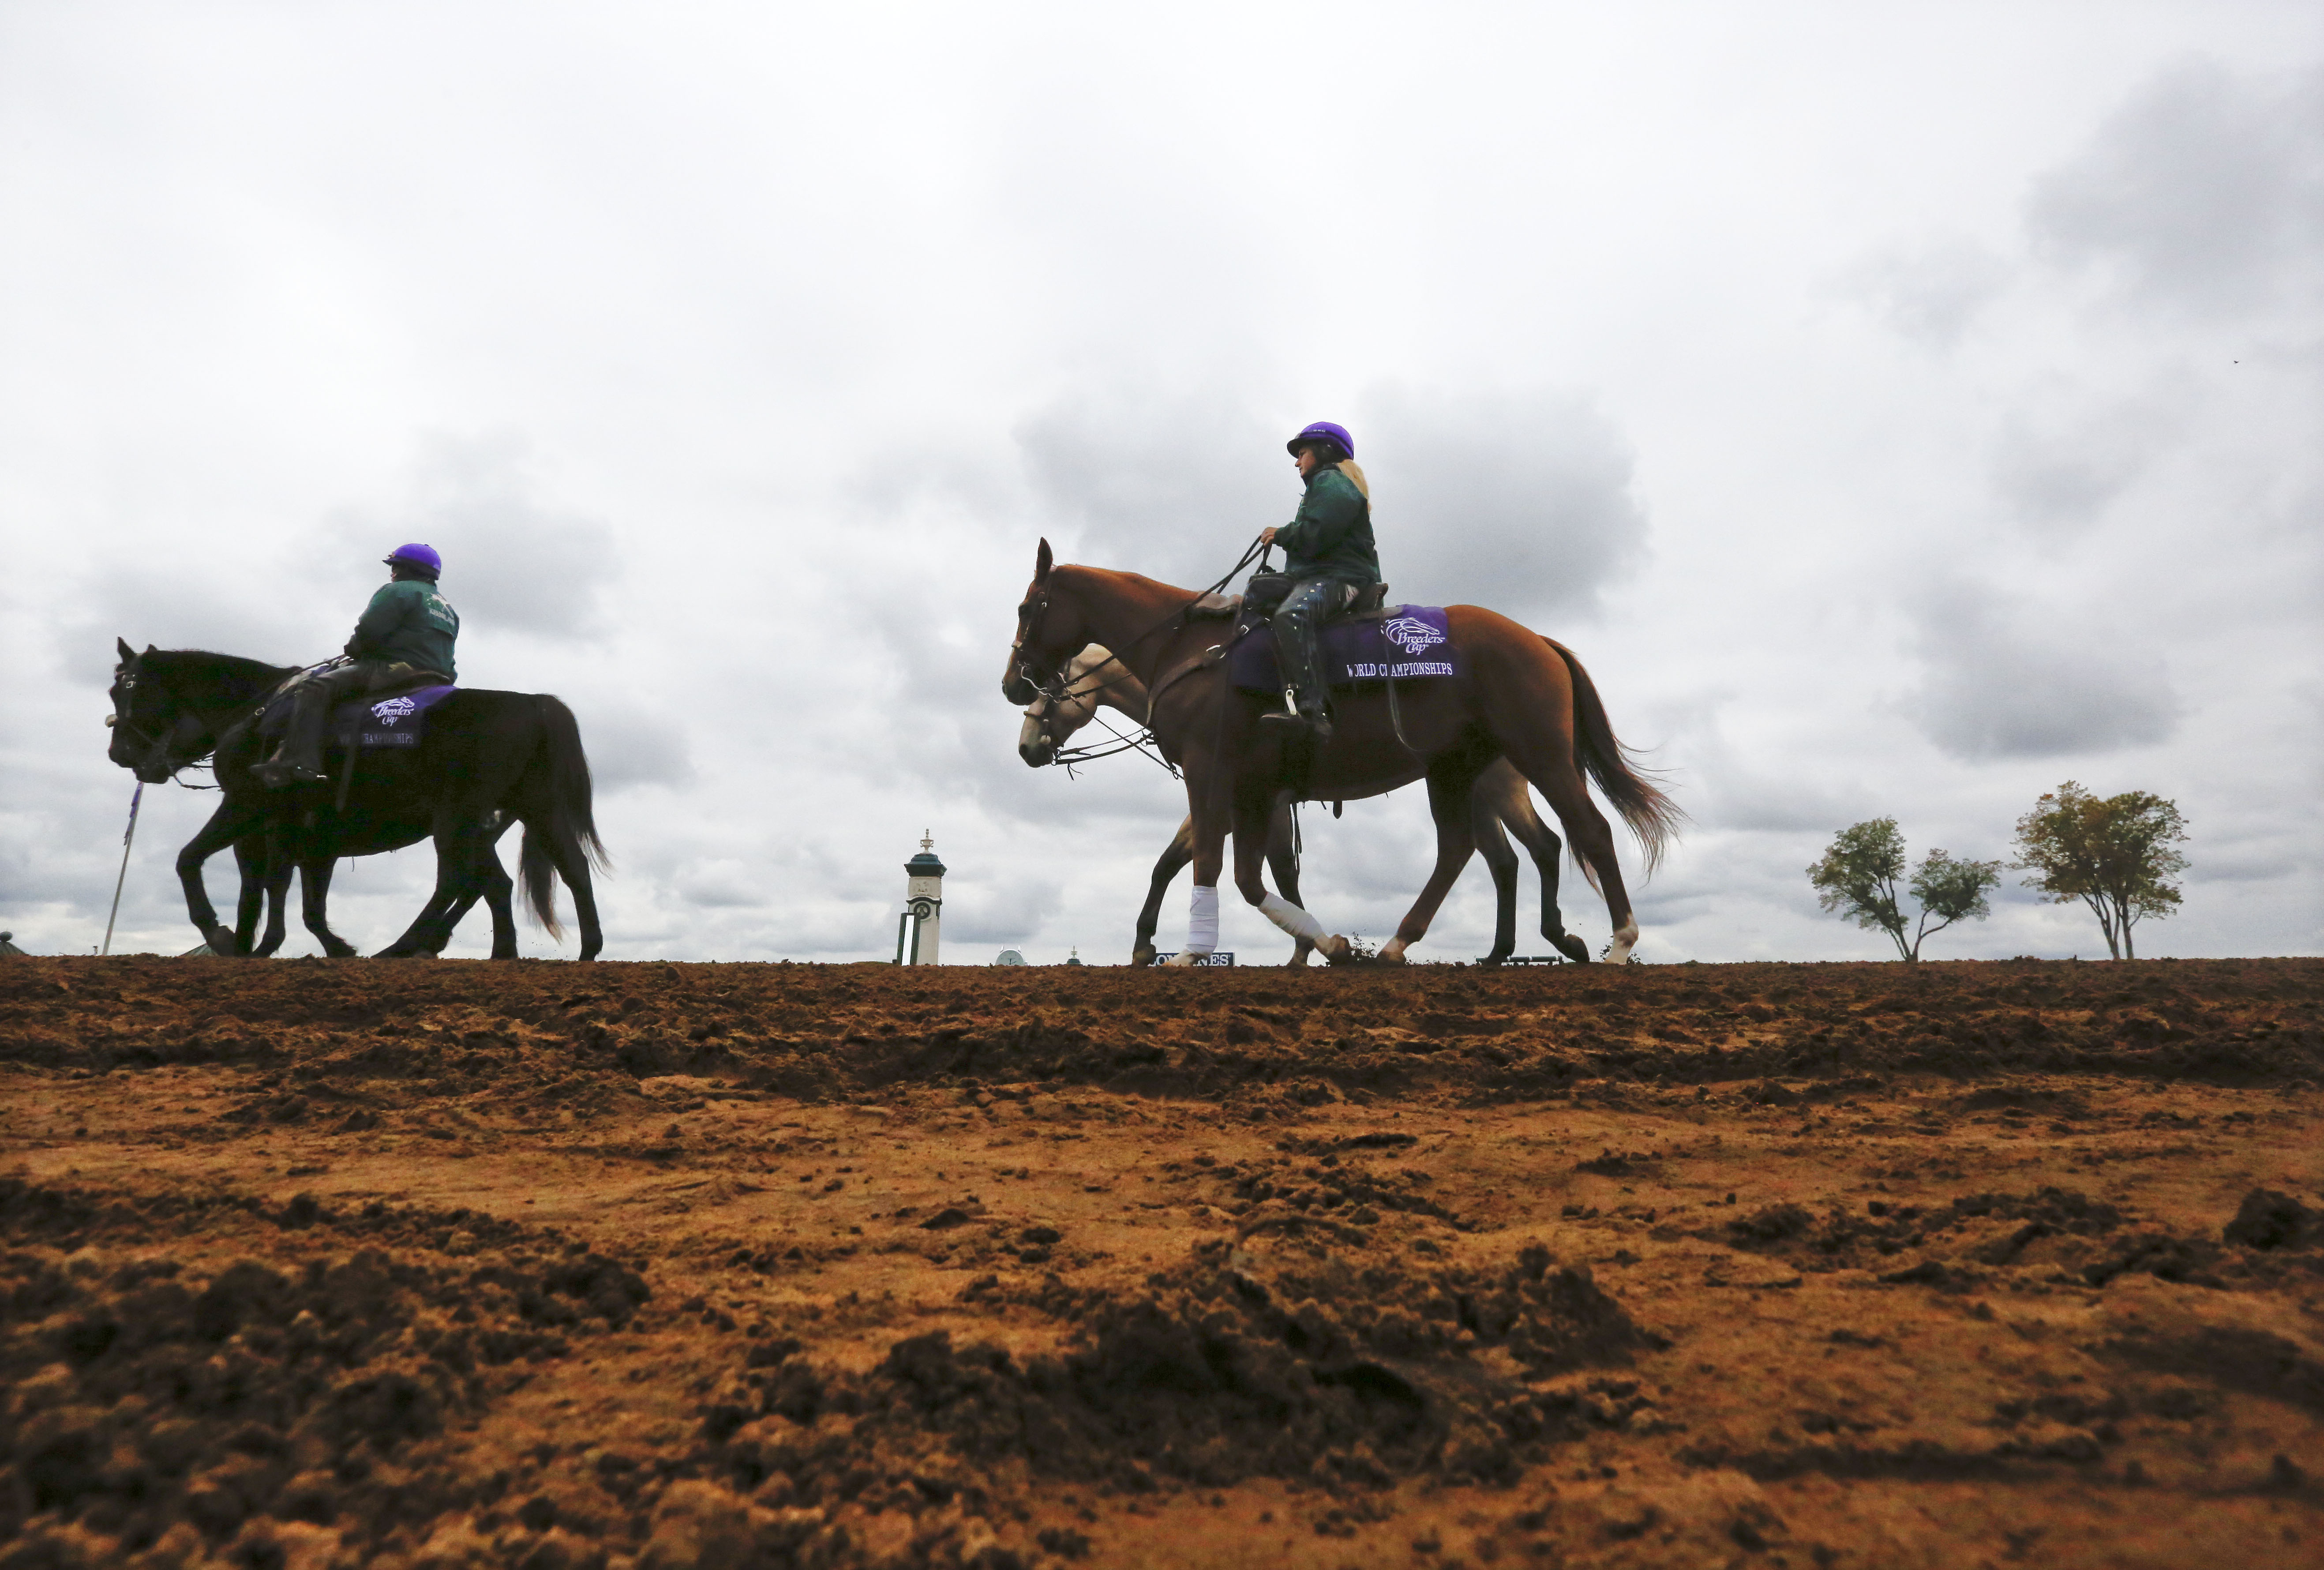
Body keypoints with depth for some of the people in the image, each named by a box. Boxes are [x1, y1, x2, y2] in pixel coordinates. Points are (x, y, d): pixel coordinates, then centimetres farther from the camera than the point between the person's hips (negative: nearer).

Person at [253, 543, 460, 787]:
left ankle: (299, 763, -31)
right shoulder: (449, 609, 27)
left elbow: (368, 632, -11)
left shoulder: (398, 591, 1)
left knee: (314, 689, -15)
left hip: (396, 669, -9)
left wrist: (353, 648, 10)